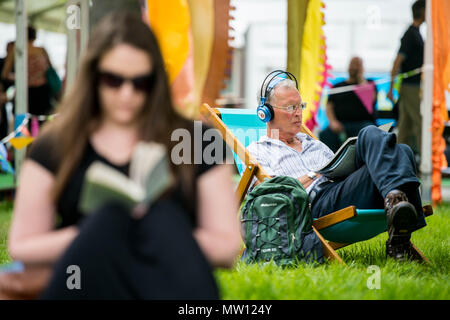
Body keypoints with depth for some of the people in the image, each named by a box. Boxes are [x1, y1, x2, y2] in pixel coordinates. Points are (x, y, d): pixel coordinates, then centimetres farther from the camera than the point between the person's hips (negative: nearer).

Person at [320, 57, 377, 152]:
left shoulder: (369, 84, 19)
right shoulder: (337, 87, 24)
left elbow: (370, 100, -3)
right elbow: (329, 106, 12)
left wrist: (361, 79, 5)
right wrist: (333, 122, -8)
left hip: (362, 122, -1)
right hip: (341, 124, 1)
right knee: (324, 134, -31)